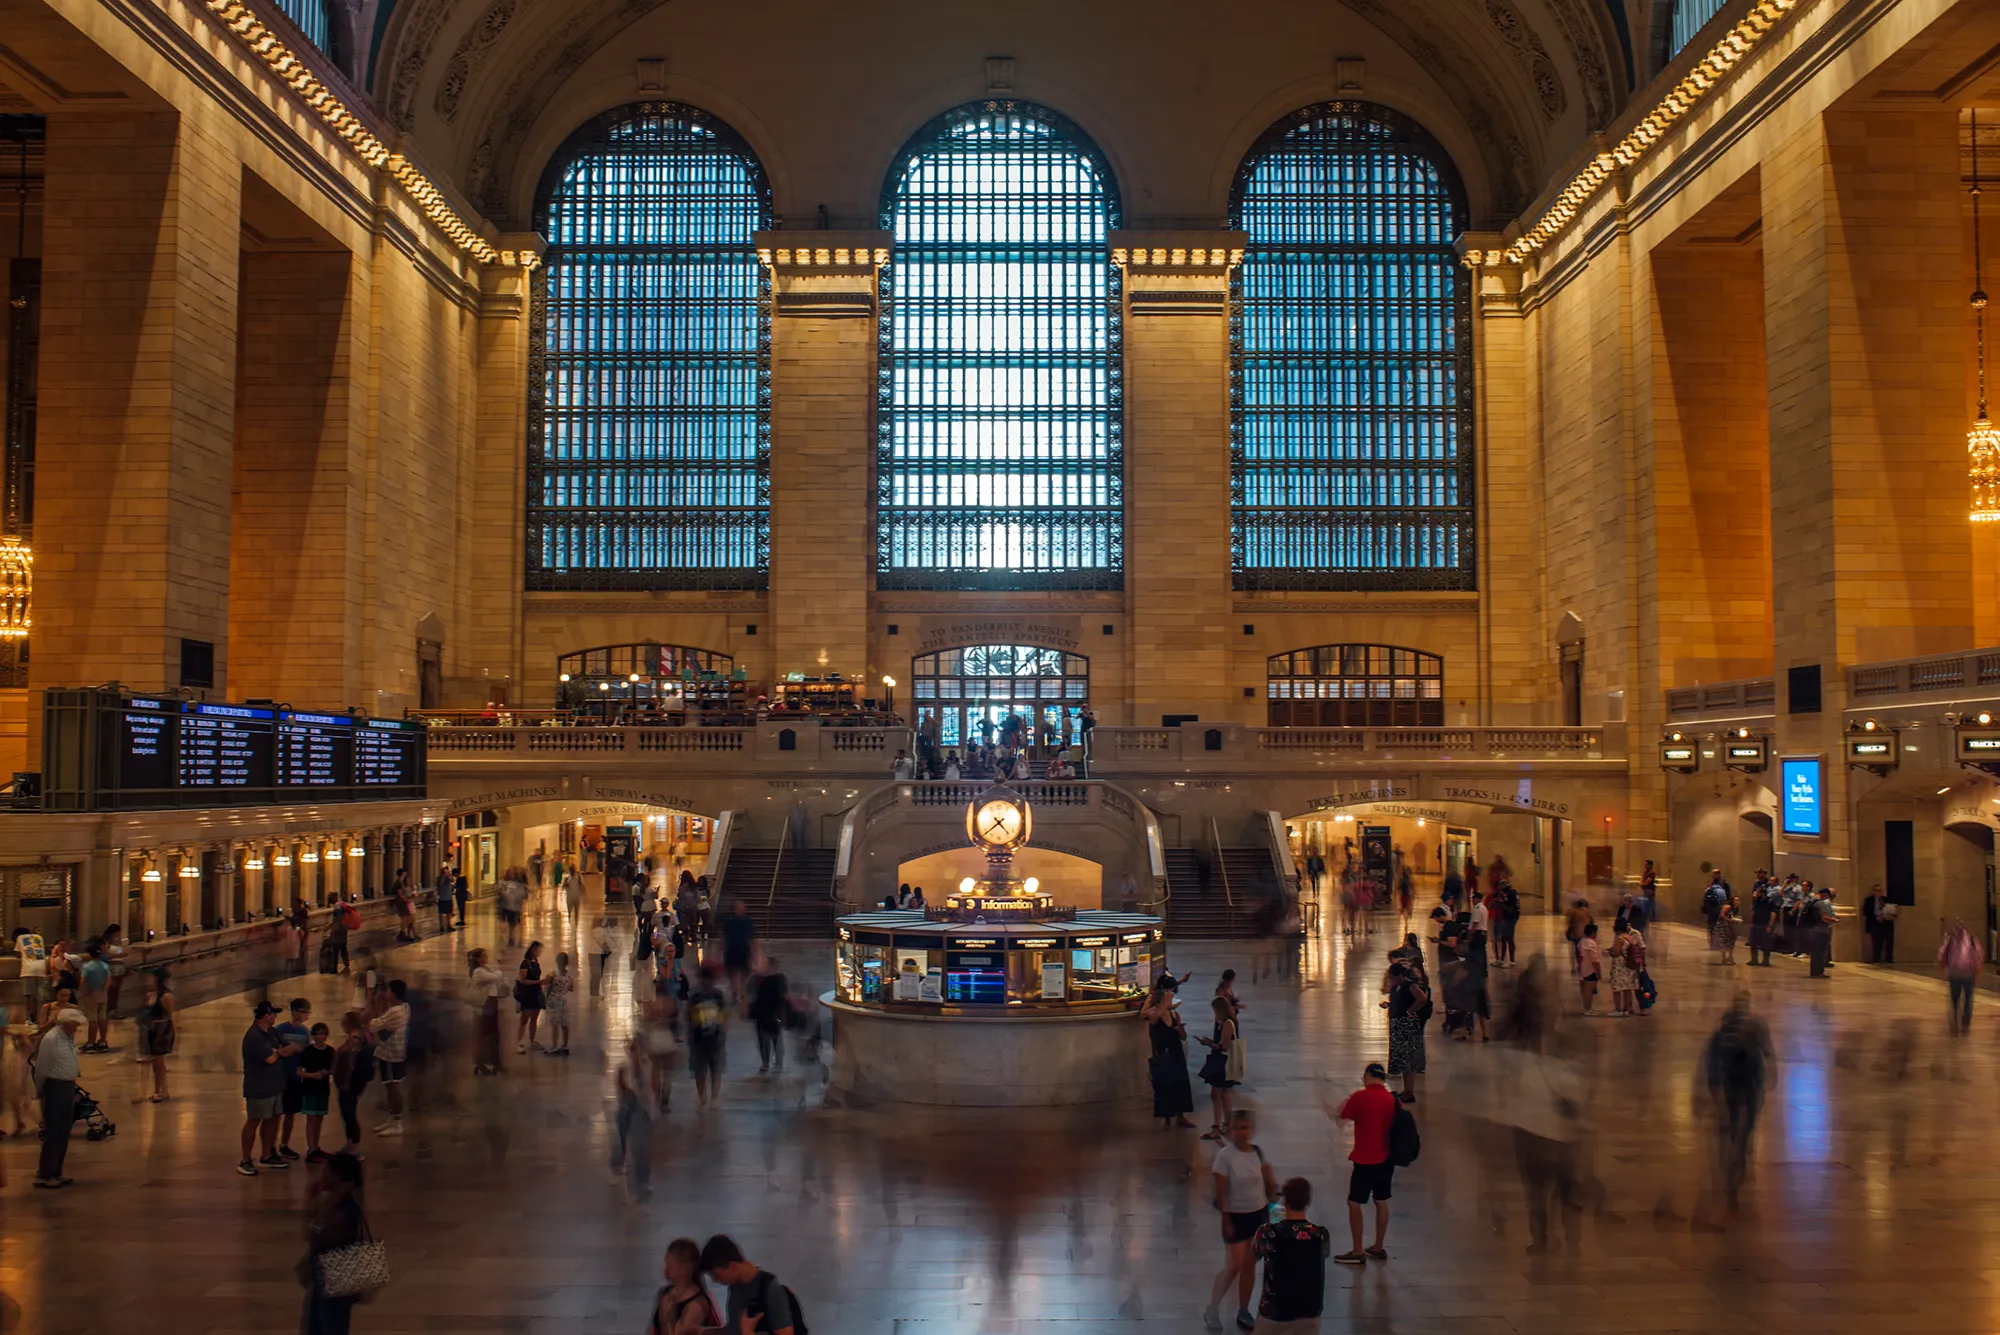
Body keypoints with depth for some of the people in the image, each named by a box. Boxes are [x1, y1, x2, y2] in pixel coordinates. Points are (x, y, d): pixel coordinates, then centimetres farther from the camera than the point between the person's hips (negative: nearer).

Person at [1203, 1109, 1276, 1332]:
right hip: (1236, 1216, -4)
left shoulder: (1258, 1153, -3)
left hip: (1258, 1214, 4)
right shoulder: (1225, 1156, -17)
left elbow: (1271, 1183, 7)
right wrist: (1226, 1221, -15)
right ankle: (1211, 1310, 13)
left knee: (1249, 1265, 11)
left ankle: (1243, 1311, 25)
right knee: (1233, 1266, -3)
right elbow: (1221, 1193, -15)